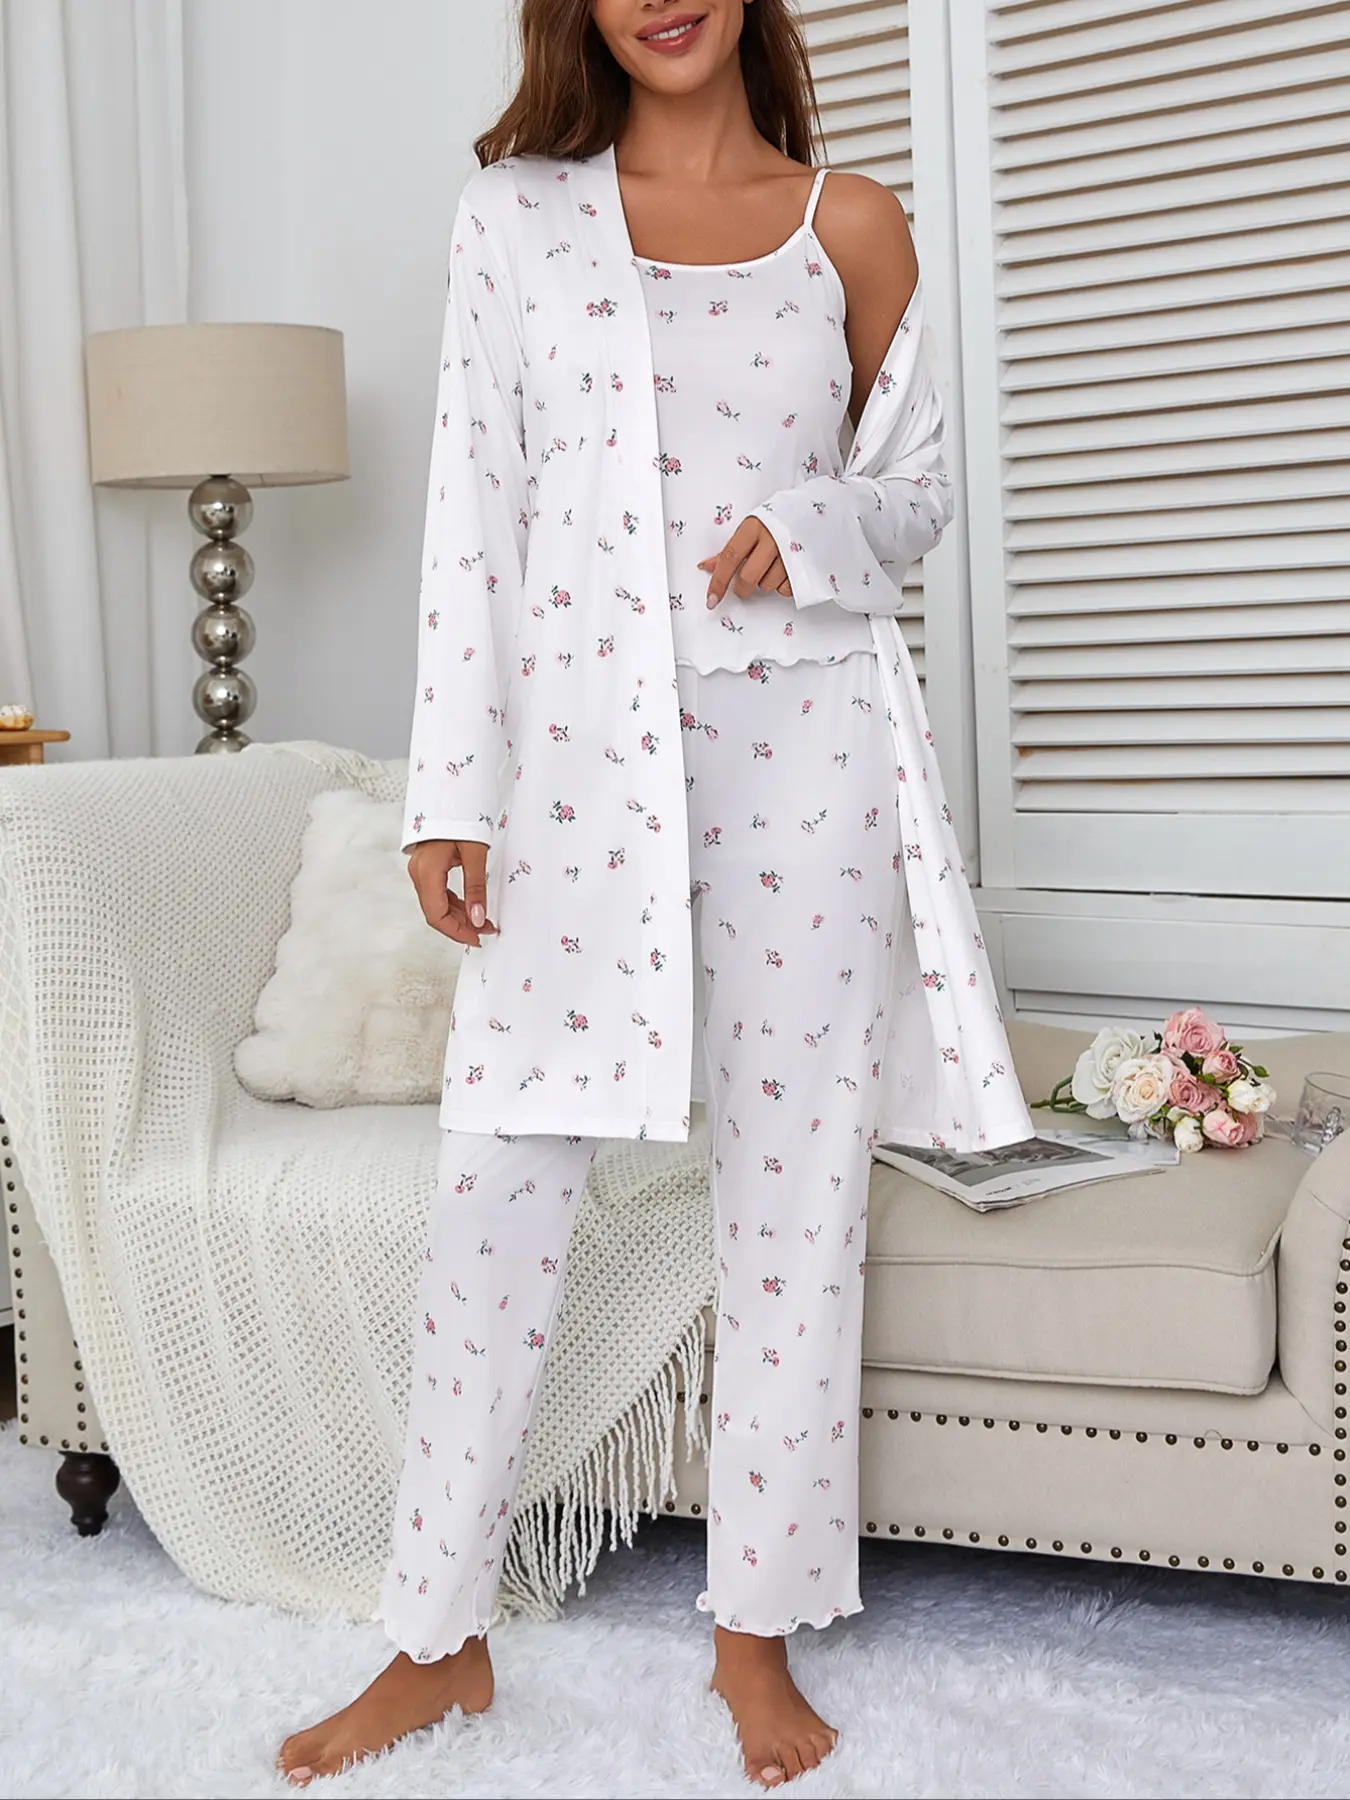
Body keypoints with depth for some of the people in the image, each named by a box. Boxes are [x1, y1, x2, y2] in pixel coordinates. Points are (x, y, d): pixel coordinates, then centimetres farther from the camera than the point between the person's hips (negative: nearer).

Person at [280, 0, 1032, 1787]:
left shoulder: (853, 225, 8)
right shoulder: (516, 211, 7)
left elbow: (921, 489, 14)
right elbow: (470, 507, 3)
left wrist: (813, 531, -10)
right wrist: (451, 791, -3)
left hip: (798, 738, 1)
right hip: (579, 734, 0)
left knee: (795, 1182, 4)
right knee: (498, 1179, 1)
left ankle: (760, 1630, 21)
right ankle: (441, 1635, 18)